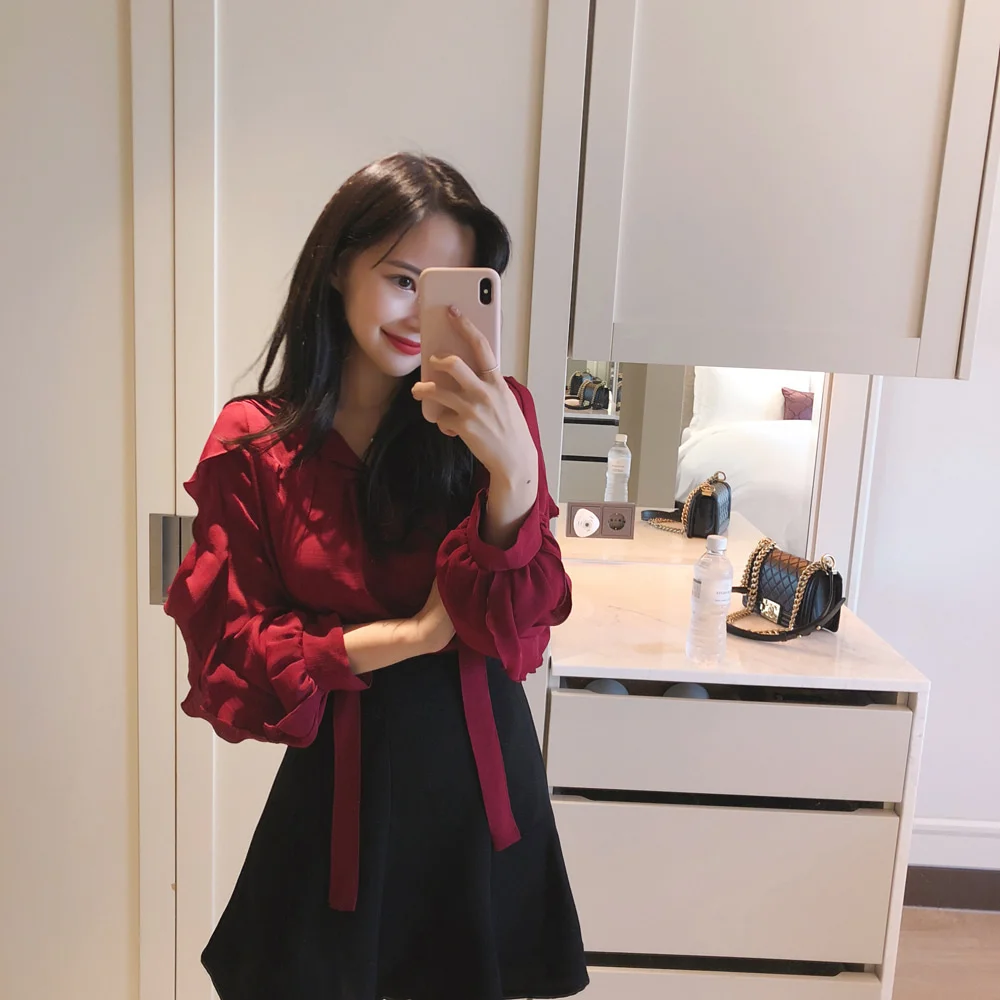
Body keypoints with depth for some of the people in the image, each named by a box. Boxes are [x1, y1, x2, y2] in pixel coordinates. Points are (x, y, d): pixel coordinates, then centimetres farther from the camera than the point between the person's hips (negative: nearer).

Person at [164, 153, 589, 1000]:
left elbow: (518, 627, -14)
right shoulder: (253, 445, -8)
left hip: (482, 773, 2)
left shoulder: (492, 418, -6)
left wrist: (514, 471, -31)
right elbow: (226, 649, -6)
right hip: (340, 778, -1)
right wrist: (403, 637, -15)